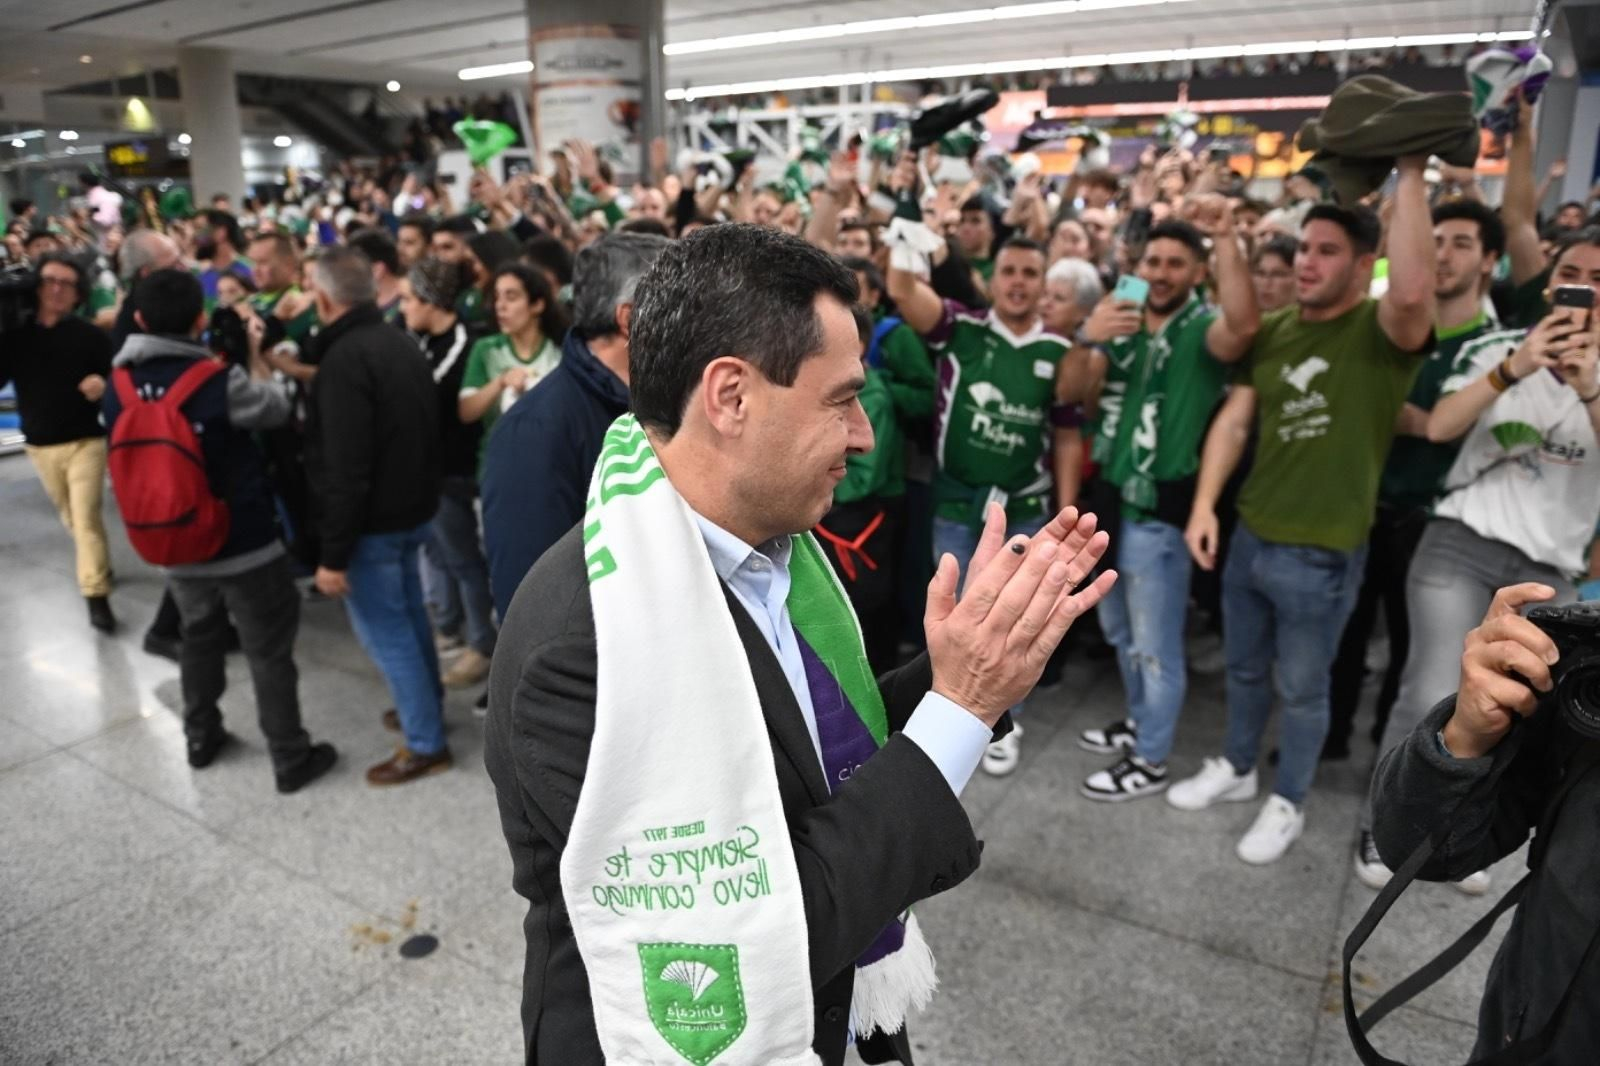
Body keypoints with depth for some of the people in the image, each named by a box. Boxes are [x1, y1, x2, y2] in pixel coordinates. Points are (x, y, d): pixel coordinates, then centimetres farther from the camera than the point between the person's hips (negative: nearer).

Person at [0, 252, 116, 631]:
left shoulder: (91, 335, -8)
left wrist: (104, 385, -27)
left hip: (85, 441, -4)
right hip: (39, 446, 4)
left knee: (86, 517, -8)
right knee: (70, 518, 18)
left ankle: (96, 595, -6)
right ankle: (99, 565, 39)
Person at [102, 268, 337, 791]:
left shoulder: (118, 390, -3)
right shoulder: (218, 381, -21)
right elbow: (276, 408, -3)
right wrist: (255, 353, 9)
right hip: (244, 543, -5)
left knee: (199, 640, 25)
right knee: (269, 651, 5)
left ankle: (200, 739, 39)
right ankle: (291, 759, 13)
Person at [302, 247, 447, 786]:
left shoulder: (345, 359, -22)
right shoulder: (401, 344, 7)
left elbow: (345, 469, -26)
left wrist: (334, 553, -21)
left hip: (373, 522, -9)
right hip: (412, 509, 9)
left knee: (385, 633, 2)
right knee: (408, 615, 22)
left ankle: (425, 743, 11)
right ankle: (427, 706, 37)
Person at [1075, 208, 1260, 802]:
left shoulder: (1203, 327, -9)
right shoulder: (1123, 321, 9)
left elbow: (1244, 326, -33)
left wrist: (1225, 240, -38)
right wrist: (1087, 338, -18)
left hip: (1160, 508, -7)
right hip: (1110, 498, 7)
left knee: (1154, 643, 4)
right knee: (1120, 630, 21)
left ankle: (1150, 760, 19)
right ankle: (1140, 721, 41)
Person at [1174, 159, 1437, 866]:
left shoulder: (1384, 332, -13)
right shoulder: (1273, 331, 5)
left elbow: (1414, 290, -37)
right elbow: (1234, 421, 5)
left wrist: (1410, 175, -30)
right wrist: (1204, 504, -5)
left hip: (1321, 555, -5)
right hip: (1249, 537, 6)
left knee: (1302, 688, 12)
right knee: (1244, 669, 22)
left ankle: (1288, 802, 32)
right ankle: (1236, 769, 44)